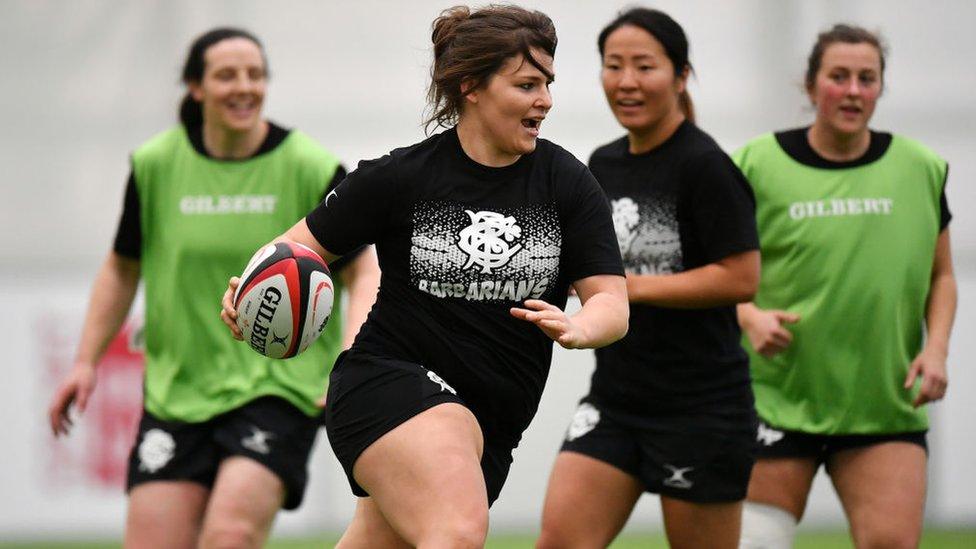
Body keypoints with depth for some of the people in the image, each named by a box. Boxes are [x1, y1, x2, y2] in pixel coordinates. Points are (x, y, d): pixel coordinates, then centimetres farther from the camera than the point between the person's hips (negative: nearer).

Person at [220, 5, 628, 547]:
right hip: (388, 383, -4)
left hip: (491, 422, 4)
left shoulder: (567, 183, 1)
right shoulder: (399, 177, -5)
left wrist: (575, 329, -26)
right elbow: (307, 244, 6)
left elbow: (613, 303, -3)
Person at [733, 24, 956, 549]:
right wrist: (750, 316, -15)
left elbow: (941, 275, 15)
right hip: (778, 401, -1)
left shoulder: (921, 169, 6)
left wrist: (936, 348, -1)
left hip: (886, 405, 2)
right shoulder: (758, 166, -2)